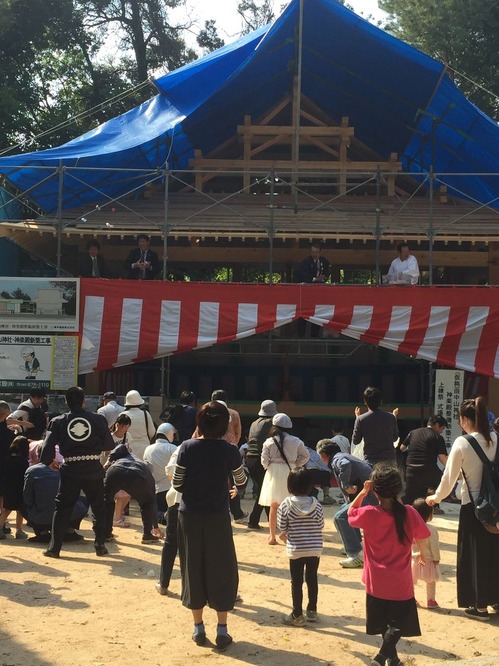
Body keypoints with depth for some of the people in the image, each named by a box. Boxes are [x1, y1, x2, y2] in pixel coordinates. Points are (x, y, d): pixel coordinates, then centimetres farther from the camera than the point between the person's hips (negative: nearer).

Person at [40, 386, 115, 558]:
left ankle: (54, 547, 10)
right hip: (93, 470, 0)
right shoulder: (97, 419, -2)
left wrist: (48, 462, 12)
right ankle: (100, 545, 15)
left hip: (70, 470, 0)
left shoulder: (59, 422, 0)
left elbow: (48, 446, -5)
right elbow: (109, 445, 1)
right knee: (99, 507, 15)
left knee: (62, 508, 11)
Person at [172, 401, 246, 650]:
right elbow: (241, 481, 8)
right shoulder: (229, 451, -8)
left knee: (193, 569, 10)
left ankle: (198, 628, 17)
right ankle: (222, 630, 8)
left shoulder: (187, 448, -8)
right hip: (218, 517, -1)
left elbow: (177, 484, -3)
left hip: (190, 516, 1)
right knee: (221, 571, 8)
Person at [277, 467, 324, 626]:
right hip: (315, 549, 2)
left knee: (296, 582, 6)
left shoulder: (285, 505, -11)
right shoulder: (317, 506, -6)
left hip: (296, 549, -2)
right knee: (312, 579, 15)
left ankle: (297, 616, 11)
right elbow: (321, 526, 1)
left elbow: (281, 528, -5)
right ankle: (312, 611, 26)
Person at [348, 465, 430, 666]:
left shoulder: (368, 514, -16)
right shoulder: (409, 514, -15)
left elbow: (350, 514, 6)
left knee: (384, 622, 21)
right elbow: (421, 538, 2)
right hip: (401, 583, -2)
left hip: (376, 583, 2)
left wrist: (362, 493, 0)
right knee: (399, 624, 8)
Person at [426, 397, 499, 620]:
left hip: (472, 505, -4)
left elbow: (449, 477, -8)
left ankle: (480, 606, 15)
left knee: (475, 554, 7)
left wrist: (436, 497, 8)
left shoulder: (462, 443, -15)